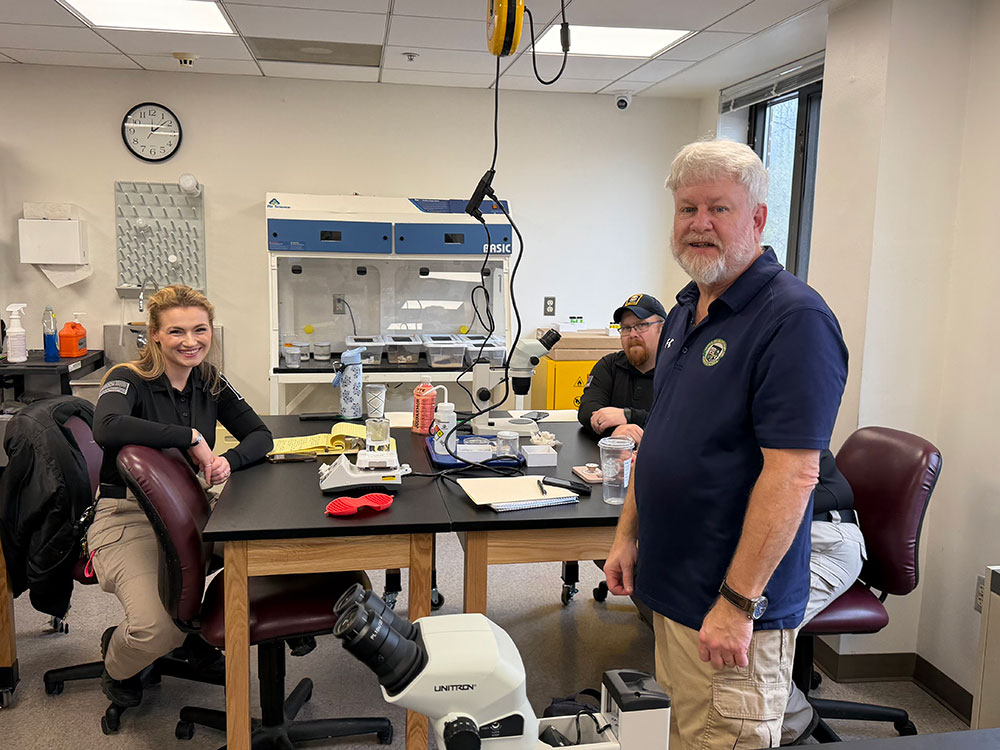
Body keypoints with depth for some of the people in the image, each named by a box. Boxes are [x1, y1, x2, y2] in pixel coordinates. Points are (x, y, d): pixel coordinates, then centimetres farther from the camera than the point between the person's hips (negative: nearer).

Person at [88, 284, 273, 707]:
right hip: (127, 518, -6)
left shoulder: (209, 382, 6)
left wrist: (229, 461, -16)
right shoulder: (129, 380, -12)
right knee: (156, 630, -26)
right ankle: (118, 668, 15)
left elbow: (260, 435, 6)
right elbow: (107, 428, -35)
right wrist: (191, 437, -29)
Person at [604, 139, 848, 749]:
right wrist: (629, 534, 14)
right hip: (672, 587, 8)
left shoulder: (795, 319, -18)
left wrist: (737, 603, -23)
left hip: (734, 608, -8)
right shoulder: (685, 312, 10)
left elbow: (793, 472, -24)